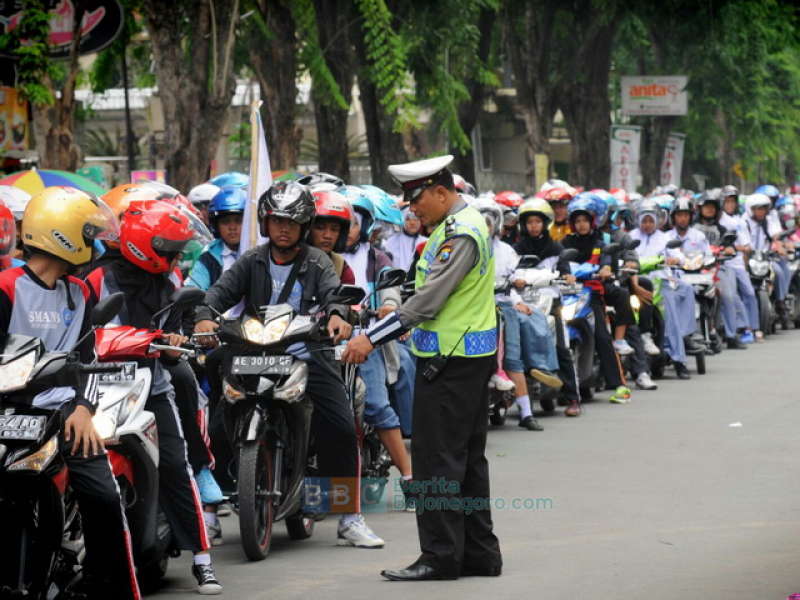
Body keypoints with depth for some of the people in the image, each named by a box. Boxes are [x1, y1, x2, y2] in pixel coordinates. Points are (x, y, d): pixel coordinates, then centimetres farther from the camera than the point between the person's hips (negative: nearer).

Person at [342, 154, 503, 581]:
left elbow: (428, 301, -22)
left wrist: (372, 338, -20)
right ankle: (479, 553, 17)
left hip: (451, 360, -11)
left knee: (438, 460, -7)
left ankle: (440, 557, -5)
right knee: (468, 458, 13)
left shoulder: (460, 233, -17)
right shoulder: (464, 222, 15)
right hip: (472, 354, 11)